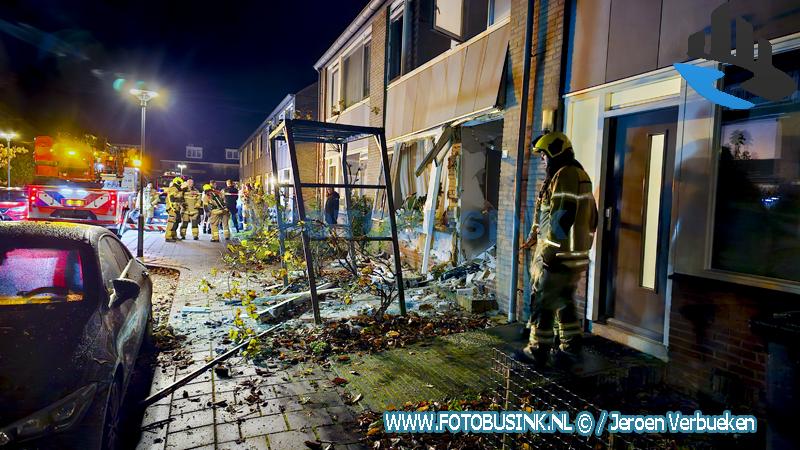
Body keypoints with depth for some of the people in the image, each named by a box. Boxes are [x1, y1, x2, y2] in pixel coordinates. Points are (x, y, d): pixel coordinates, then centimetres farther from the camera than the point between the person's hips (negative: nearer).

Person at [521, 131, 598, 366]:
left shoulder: (564, 175, -15)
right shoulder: (581, 175, 16)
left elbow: (561, 218, -23)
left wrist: (548, 253, -18)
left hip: (557, 257, -10)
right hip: (577, 256, 10)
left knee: (542, 302, 1)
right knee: (565, 301, 19)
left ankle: (538, 350, 9)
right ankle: (571, 347, 26)